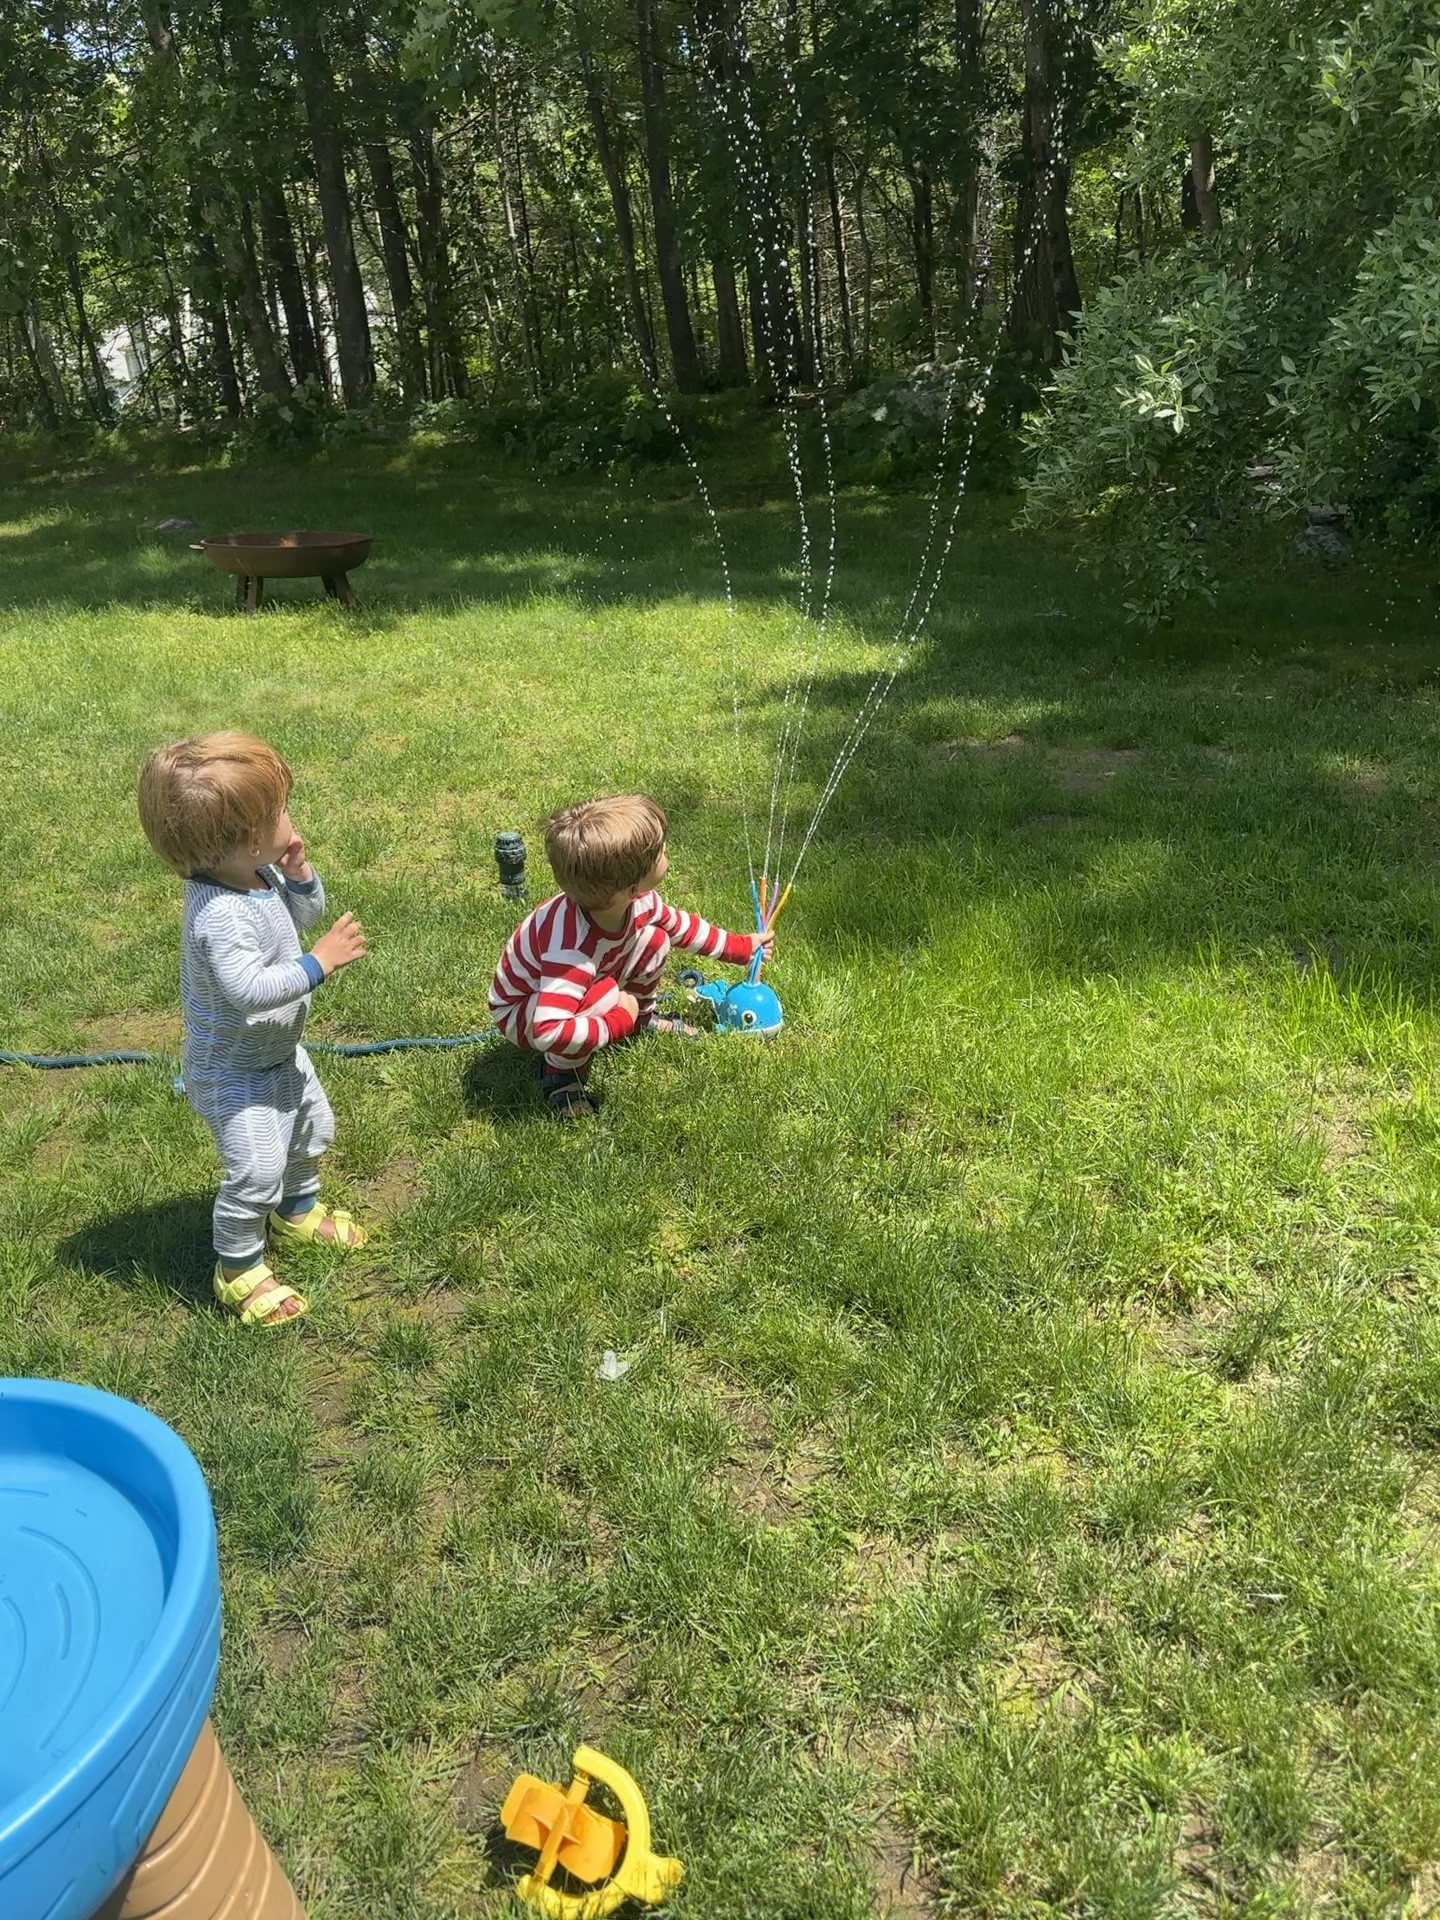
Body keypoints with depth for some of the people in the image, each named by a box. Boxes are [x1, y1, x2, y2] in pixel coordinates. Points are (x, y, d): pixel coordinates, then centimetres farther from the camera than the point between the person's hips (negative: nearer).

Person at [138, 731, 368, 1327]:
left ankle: (298, 1211, 53)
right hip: (234, 1070, -10)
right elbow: (248, 988, -43)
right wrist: (319, 961, -38)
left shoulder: (258, 875, -8)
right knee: (255, 1170, -6)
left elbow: (304, 913, 9)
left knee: (310, 1129, 26)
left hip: (280, 1049, 10)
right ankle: (237, 1269, 18)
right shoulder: (219, 914, -37)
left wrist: (298, 872, -11)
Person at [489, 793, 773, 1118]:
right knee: (604, 995, -36)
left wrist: (741, 947, 10)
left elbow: (679, 924, 3)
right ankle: (561, 1072, -11)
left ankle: (642, 1018, 19)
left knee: (654, 939, -7)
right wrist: (616, 1026, -39)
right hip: (523, 1012, -8)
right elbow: (547, 1033, -50)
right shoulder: (571, 948, -46)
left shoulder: (636, 900, -20)